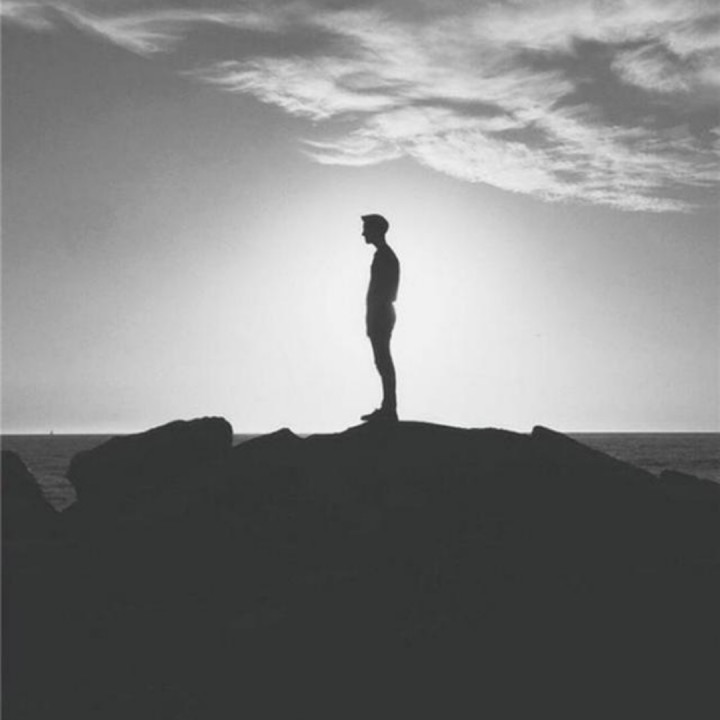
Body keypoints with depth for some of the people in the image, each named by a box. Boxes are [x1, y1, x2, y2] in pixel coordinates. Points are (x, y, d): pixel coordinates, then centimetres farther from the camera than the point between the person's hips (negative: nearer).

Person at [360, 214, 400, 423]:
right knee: (384, 362, 11)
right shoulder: (387, 255, 17)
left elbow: (381, 291, -20)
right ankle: (388, 408, 15)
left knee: (383, 361, -9)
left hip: (380, 315, -10)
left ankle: (389, 409, -7)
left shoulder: (383, 256, -14)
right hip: (382, 314, 10)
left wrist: (372, 320, -21)